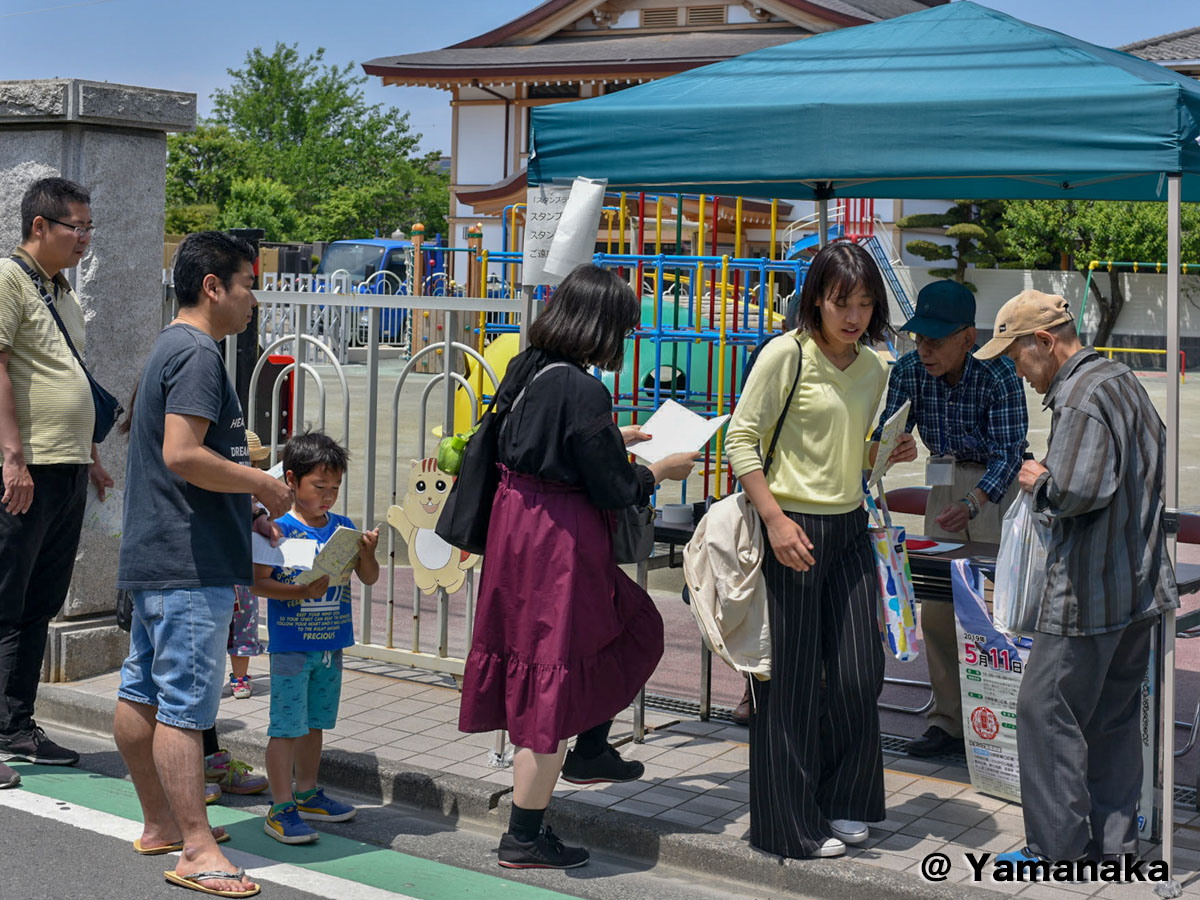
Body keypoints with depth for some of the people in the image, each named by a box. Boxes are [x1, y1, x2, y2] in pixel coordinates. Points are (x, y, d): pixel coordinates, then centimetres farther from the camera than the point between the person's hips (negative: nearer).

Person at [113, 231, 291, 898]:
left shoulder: (173, 348, 19)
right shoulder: (198, 354, -14)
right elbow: (183, 455, -24)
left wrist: (246, 507, 20)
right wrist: (265, 485, -13)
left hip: (156, 559, 11)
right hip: (190, 564, -11)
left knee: (142, 693, 14)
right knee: (184, 704, -9)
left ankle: (160, 823, 26)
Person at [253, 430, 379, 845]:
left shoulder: (342, 527, 6)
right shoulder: (277, 528, -10)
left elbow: (369, 579, 9)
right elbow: (258, 581, -13)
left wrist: (367, 553, -11)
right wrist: (301, 591, -25)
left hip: (331, 644, 6)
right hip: (290, 646, -6)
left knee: (315, 722, 17)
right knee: (287, 726, -3)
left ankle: (307, 794, 29)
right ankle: (281, 808, 2)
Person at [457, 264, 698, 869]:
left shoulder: (525, 370, 5)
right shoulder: (583, 391, -21)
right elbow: (611, 489, -16)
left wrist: (612, 438, 26)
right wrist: (661, 471, 2)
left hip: (515, 522, 9)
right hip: (560, 542, -9)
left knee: (633, 628, 24)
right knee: (553, 681, 1)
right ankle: (524, 838, 9)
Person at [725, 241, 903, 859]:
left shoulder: (874, 368, 10)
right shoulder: (786, 355, -10)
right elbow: (740, 441, -11)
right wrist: (776, 520, -17)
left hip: (849, 528, 6)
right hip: (792, 527, -6)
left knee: (860, 671, 7)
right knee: (791, 676, 1)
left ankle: (840, 804, 26)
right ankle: (790, 825, 13)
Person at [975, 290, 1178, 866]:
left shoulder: (1079, 397, -17)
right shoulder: (1123, 381, 13)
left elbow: (1080, 490, -27)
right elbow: (1161, 466, 22)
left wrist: (1040, 483, -7)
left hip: (1089, 591, -10)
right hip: (1139, 582, 10)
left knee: (1047, 710, -1)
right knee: (1115, 713, 15)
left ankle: (1058, 847, 3)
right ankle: (1113, 838, 22)